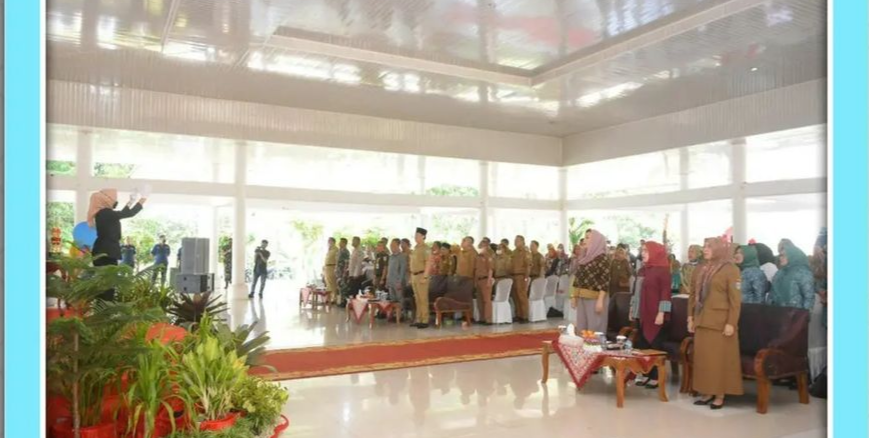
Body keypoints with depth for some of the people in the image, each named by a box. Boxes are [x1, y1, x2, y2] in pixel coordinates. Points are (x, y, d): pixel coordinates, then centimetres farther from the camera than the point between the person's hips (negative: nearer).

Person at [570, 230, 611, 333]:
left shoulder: (602, 258, -10)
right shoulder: (584, 257, 12)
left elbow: (605, 280, -15)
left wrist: (600, 301, -20)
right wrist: (574, 296, 13)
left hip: (595, 298, -7)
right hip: (582, 298, 7)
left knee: (594, 329, -3)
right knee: (581, 327, 10)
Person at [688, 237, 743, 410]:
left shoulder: (730, 270, -7)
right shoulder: (700, 270, 11)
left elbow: (735, 299, -10)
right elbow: (693, 295, 15)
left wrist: (731, 323, -15)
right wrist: (691, 317, 11)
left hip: (720, 322, -6)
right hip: (701, 321, 6)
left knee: (720, 359, 0)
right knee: (702, 358, 8)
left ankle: (720, 395, 9)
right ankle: (706, 393, 18)